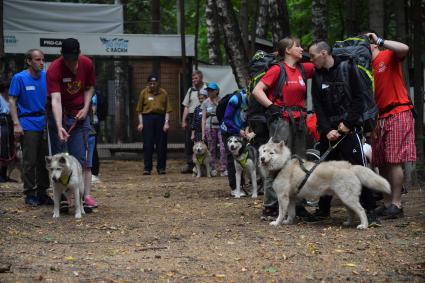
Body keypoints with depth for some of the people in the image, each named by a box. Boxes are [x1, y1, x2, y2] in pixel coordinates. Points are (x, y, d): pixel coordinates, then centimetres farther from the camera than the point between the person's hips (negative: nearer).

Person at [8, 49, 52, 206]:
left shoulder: (47, 77, 7)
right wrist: (16, 124, -12)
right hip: (28, 126, -4)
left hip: (45, 124, 4)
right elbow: (12, 101, -4)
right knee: (30, 162, -2)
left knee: (45, 161, 7)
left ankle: (42, 192, 17)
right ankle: (30, 194, 6)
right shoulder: (19, 78, -4)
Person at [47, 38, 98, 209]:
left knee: (83, 157, -2)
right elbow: (56, 100, -30)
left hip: (80, 114, 3)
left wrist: (86, 108, -6)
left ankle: (87, 195, -4)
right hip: (60, 116, -3)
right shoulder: (54, 70, -21)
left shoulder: (87, 64, -7)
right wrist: (59, 127, -40)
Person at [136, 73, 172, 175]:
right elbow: (139, 110, 7)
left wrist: (166, 122, -6)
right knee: (147, 145, -3)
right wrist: (140, 123, 0)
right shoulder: (144, 93, 5)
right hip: (147, 118, 0)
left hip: (160, 118, 0)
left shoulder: (163, 93, 4)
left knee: (161, 145, 2)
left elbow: (167, 109, 3)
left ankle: (161, 167, 10)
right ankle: (147, 168, 1)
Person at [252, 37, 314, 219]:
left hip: (299, 120, 7)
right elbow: (257, 91, -9)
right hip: (281, 120, -7)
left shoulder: (302, 69, 13)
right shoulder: (277, 69, -5)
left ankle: (297, 204, 16)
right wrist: (272, 107, -13)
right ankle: (270, 207, -5)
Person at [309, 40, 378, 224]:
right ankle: (323, 209, 21)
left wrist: (348, 123, -12)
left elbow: (359, 98, -5)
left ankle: (369, 211, -10)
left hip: (349, 128, -5)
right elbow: (318, 107, 5)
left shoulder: (347, 68, -1)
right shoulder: (317, 76, 12)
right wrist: (327, 130, -8)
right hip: (328, 130, 5)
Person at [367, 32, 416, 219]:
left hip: (398, 114, -7)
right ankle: (387, 203, 12)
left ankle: (396, 204, -7)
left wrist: (379, 40, -20)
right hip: (380, 118, 7)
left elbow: (404, 49, -25)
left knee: (394, 161, -9)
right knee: (382, 164, 7)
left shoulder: (388, 56, -3)